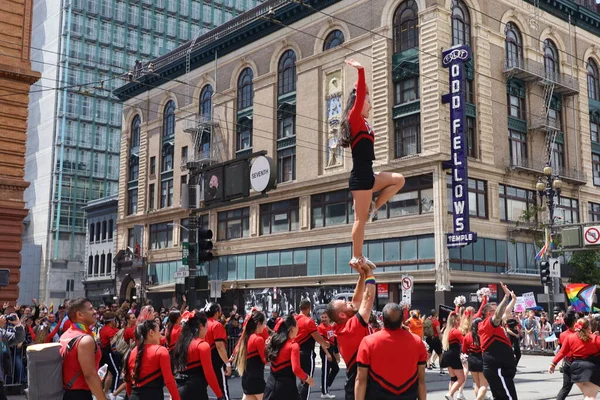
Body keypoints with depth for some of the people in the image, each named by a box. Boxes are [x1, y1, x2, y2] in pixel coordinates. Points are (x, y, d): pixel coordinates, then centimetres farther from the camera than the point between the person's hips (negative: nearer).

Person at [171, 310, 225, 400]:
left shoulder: (180, 343, 10)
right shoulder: (203, 345, -11)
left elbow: (177, 368, 14)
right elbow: (209, 373, -14)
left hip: (179, 390, 8)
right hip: (196, 392, -8)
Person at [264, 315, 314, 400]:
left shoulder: (274, 341, 8)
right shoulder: (293, 345, -14)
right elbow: (296, 369, -20)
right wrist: (307, 378, -4)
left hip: (271, 383, 7)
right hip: (286, 386, -7)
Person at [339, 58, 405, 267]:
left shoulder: (362, 122, 16)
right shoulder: (354, 119, -8)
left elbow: (362, 94, 29)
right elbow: (359, 96, -19)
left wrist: (361, 75, 33)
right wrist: (360, 71, -20)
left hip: (367, 174, 9)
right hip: (360, 175, -9)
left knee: (398, 179, 14)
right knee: (361, 218, -4)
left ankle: (372, 208, 10)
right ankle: (356, 257, 3)